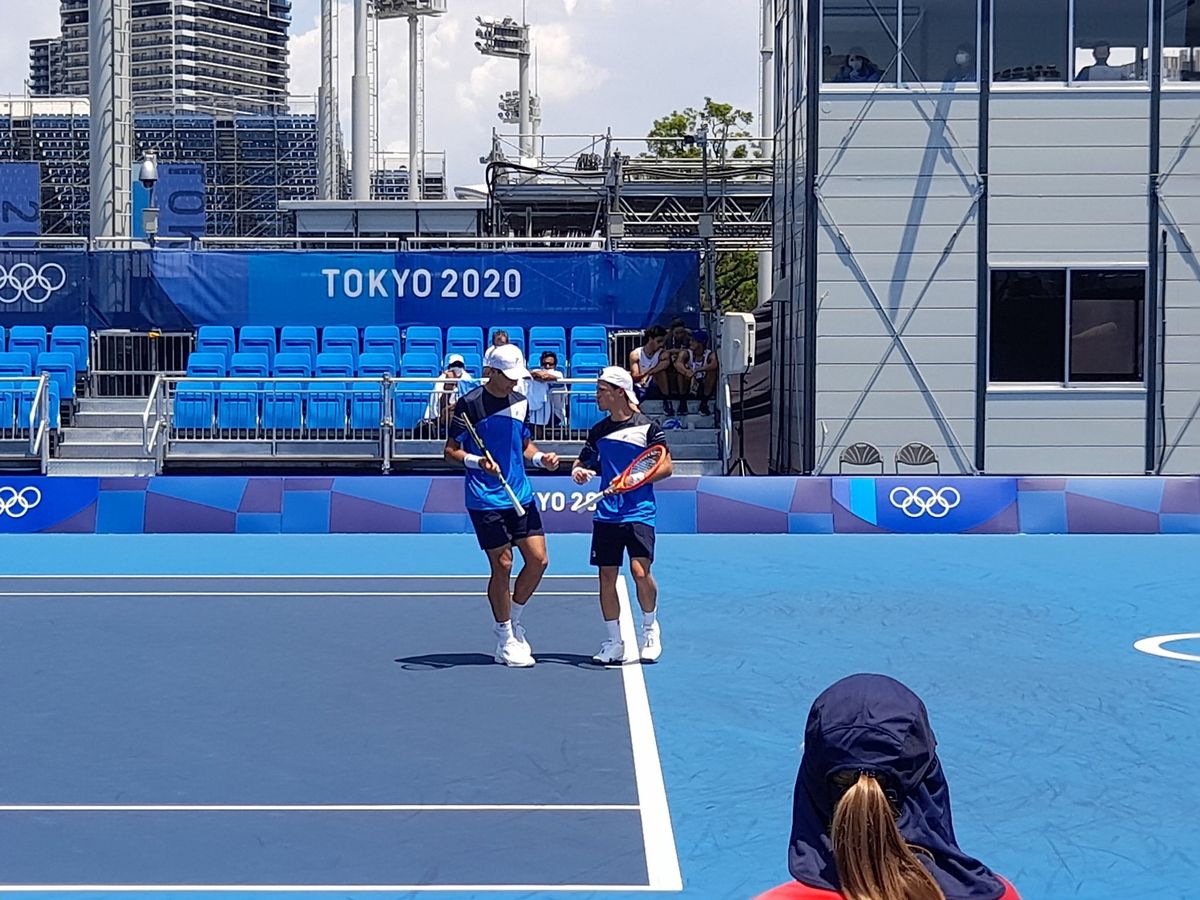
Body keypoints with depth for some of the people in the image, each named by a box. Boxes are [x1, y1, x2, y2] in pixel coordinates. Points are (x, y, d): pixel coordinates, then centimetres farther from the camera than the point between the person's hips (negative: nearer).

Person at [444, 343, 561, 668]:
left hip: (521, 495, 6)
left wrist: (541, 458, 2)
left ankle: (514, 621, 22)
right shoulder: (470, 404, -8)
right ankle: (505, 641, 8)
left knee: (538, 560, 0)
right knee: (502, 565, -4)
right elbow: (450, 451, -6)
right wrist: (477, 461, -23)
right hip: (486, 499, -6)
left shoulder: (521, 403, 11)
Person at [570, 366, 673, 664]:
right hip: (606, 514, 5)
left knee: (640, 571, -18)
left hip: (640, 513, -5)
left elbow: (666, 467, -3)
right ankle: (614, 643, 13)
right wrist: (578, 471, -1)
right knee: (607, 576, 2)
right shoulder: (598, 431, 12)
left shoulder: (646, 426, -3)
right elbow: (584, 461, 23)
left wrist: (636, 479, -17)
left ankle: (650, 628, 7)